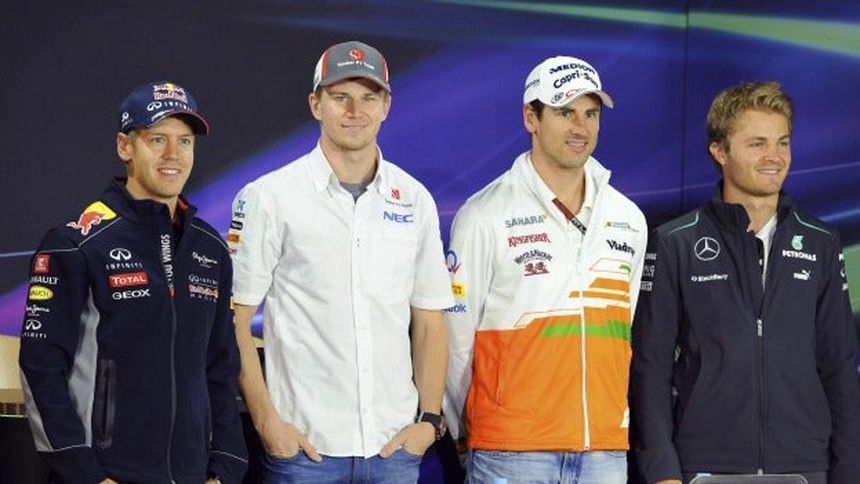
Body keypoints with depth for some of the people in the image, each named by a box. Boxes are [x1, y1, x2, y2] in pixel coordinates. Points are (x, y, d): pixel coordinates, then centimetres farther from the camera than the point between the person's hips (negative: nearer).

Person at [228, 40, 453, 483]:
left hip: (395, 445, 3)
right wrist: (267, 421, -9)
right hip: (303, 446, -3)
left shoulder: (415, 201, 9)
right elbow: (235, 322, -3)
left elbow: (429, 325, 12)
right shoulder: (268, 198, -2)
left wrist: (430, 420, 3)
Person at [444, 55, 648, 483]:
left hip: (606, 450, 5)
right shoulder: (485, 215, -3)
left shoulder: (629, 219, 13)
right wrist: (463, 433, 5)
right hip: (510, 448, -4)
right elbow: (455, 338, 1)